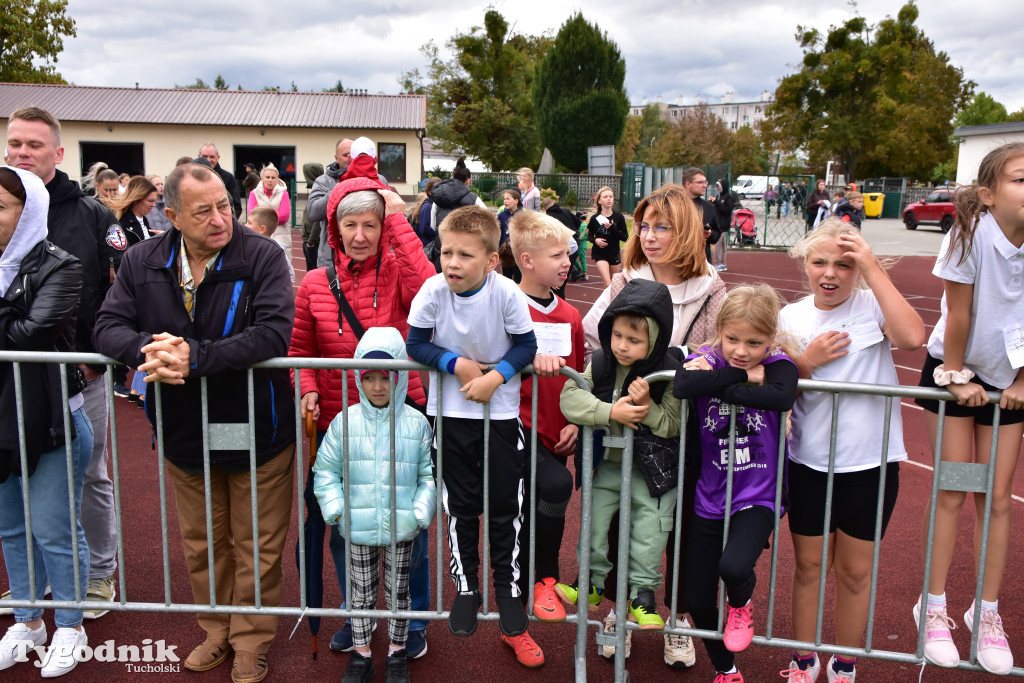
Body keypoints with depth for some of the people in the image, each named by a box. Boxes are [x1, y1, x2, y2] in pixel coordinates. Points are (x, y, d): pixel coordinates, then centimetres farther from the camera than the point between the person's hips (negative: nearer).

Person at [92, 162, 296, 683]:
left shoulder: (262, 257, -16)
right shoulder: (142, 262, -2)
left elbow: (274, 333, -27)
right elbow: (107, 326, -5)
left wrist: (196, 357, -33)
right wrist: (147, 347, -28)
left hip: (256, 430, -4)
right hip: (184, 431, 4)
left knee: (256, 545, 11)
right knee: (201, 543, 20)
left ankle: (252, 640, 31)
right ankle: (217, 631, 42)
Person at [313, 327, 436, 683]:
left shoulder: (416, 423, -5)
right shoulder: (345, 422, -5)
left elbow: (429, 474, -2)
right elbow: (326, 469, 1)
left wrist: (420, 513, -10)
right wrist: (336, 510, -7)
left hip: (401, 529, 0)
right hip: (357, 529, 0)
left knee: (398, 591, 14)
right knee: (361, 592, 14)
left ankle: (396, 653, 33)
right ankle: (361, 654, 32)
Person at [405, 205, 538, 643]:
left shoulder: (506, 292, -19)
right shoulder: (433, 290, -16)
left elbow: (527, 345, -9)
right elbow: (415, 344, -7)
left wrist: (496, 376, -22)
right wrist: (455, 363, -19)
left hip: (502, 408, -1)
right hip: (451, 410, 1)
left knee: (505, 504, 9)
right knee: (460, 505, 11)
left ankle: (507, 584, 28)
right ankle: (466, 587, 28)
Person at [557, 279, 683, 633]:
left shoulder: (669, 371, -17)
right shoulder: (601, 362, -10)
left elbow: (672, 425, -14)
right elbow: (570, 397, -19)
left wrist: (646, 407, -32)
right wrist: (612, 411, -29)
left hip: (653, 470, -2)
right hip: (608, 462, 3)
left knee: (649, 529, 3)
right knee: (593, 520, 5)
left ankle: (642, 595, 21)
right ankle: (593, 582, 26)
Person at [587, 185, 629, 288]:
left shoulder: (619, 217, -5)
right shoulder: (595, 218, -5)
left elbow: (625, 237, -5)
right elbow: (589, 235, 8)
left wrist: (612, 229, -20)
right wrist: (595, 240, -14)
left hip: (614, 254, 2)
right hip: (600, 254, -2)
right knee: (608, 283, -16)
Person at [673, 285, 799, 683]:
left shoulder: (778, 366, -9)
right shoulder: (706, 359, -8)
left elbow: (782, 397, -34)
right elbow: (682, 386, -31)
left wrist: (719, 385, -28)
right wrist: (743, 376, -26)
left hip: (757, 500, -2)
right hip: (709, 500, 3)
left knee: (734, 566, -29)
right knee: (697, 601, 10)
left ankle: (741, 605, 12)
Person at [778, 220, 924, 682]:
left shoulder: (872, 305, -5)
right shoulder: (791, 318, 1)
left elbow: (912, 338, -26)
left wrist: (874, 270, -23)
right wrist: (808, 361, -16)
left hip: (870, 462, -1)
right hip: (809, 461, 2)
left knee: (855, 570, 13)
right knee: (808, 564, 15)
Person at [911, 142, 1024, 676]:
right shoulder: (972, 233, -24)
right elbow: (958, 316, -18)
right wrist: (957, 378, -11)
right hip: (956, 371, -3)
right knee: (951, 493, 2)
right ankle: (934, 607, 17)